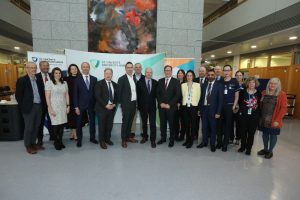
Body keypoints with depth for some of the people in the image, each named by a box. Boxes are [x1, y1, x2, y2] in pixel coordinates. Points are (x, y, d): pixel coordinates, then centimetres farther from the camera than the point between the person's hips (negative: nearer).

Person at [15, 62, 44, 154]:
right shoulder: (22, 80, -8)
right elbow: (18, 95, -8)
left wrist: (41, 104, 7)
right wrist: (23, 107, -6)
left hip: (39, 106, 5)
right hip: (29, 107, -5)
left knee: (36, 127, 13)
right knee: (29, 128, 5)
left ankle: (33, 143, 28)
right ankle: (28, 146, 19)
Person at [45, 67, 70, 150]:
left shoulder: (64, 83, 10)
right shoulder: (49, 83, -3)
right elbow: (47, 97, -6)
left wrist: (68, 105, 7)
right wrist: (50, 108, -11)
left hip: (63, 107, 4)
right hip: (54, 107, -4)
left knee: (62, 124, 4)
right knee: (56, 125, -1)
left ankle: (60, 141, 19)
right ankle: (56, 142, 17)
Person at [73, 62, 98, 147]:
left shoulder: (94, 79, 3)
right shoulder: (77, 79, -3)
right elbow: (75, 94, -5)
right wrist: (76, 107, -10)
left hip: (91, 104, 2)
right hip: (81, 105, -2)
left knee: (92, 121, 12)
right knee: (79, 123, 7)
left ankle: (92, 137, 28)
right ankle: (79, 140, 23)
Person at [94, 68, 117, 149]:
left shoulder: (114, 84, 11)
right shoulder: (99, 83, -5)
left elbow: (116, 96, 13)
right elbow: (97, 96, -12)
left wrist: (114, 104, -3)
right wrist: (106, 105, -16)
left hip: (112, 108, 5)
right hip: (102, 108, -4)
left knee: (109, 125, 10)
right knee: (102, 125, 4)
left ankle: (107, 139, 28)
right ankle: (102, 141, 19)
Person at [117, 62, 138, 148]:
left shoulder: (134, 78, 11)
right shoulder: (122, 79, -8)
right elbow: (119, 93, -8)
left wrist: (136, 102, 10)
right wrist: (121, 104, -8)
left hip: (134, 103, 6)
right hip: (126, 104, -6)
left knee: (130, 121, 15)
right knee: (125, 122, 1)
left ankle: (128, 136, 28)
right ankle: (123, 140, 12)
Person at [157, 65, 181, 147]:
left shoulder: (176, 81, 0)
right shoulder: (160, 81, 10)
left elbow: (177, 95, -6)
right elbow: (158, 93, 8)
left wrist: (169, 104, -12)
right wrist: (161, 103, -6)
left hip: (171, 107, -3)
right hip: (161, 106, 3)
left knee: (171, 124, 5)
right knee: (162, 123, 10)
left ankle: (172, 140, 19)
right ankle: (163, 138, 25)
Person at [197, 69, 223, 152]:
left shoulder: (219, 85, -4)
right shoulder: (204, 85, 8)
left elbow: (220, 99, -7)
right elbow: (201, 97, 9)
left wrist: (218, 112, -12)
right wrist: (199, 108, 4)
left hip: (213, 109, -3)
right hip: (204, 108, 4)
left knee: (213, 127, 8)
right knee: (204, 127, 13)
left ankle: (212, 144, 23)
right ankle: (204, 142, 29)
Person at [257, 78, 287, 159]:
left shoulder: (282, 94, -7)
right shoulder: (264, 93, 5)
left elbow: (283, 108, -10)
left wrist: (277, 120, -15)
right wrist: (260, 116, 1)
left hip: (274, 121, -4)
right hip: (264, 119, 4)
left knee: (273, 135, 9)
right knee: (265, 134, 14)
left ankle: (270, 151, 26)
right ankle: (265, 149, 31)